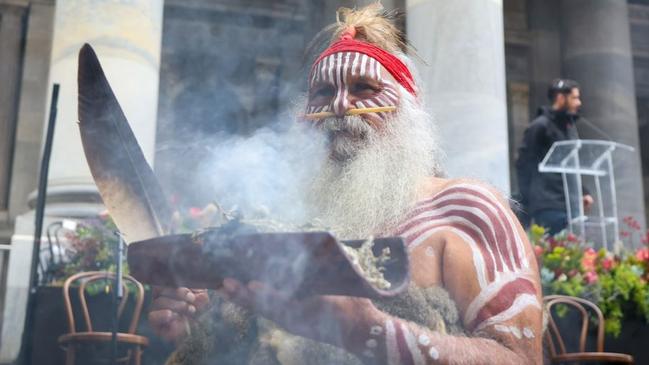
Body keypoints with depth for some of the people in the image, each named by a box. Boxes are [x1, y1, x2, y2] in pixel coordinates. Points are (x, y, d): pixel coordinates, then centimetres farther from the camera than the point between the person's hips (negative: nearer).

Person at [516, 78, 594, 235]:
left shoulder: (570, 126, 20)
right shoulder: (541, 126, -5)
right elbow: (524, 164, -10)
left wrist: (583, 192, 12)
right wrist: (528, 202, -14)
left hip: (569, 204, 8)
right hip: (548, 207, -8)